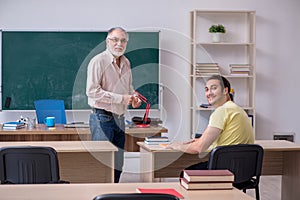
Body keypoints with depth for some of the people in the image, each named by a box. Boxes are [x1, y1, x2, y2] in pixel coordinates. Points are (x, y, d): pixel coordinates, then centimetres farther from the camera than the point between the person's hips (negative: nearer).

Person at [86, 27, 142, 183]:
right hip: (102, 117, -8)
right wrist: (120, 98, -21)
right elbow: (92, 91, -19)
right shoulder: (98, 61, -11)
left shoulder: (126, 63, 13)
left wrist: (133, 98, 4)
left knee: (117, 165, 12)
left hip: (119, 118, 8)